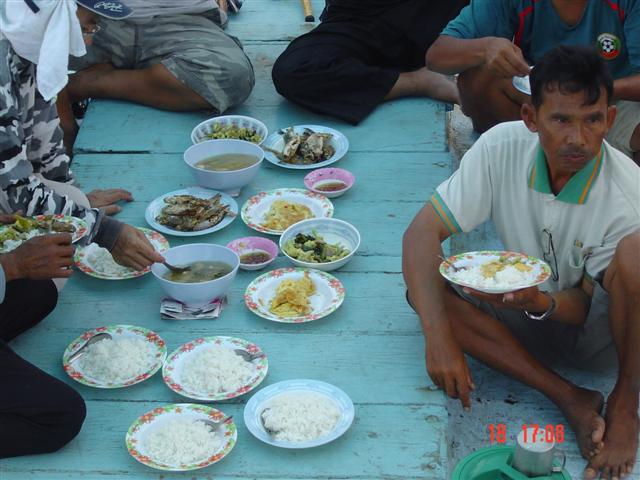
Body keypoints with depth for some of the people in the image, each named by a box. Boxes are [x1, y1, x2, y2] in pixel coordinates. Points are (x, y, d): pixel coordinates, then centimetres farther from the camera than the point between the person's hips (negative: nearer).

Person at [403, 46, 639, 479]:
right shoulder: (502, 147, -20)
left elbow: (589, 306, -16)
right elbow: (422, 232, -22)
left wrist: (541, 303, -40)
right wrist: (439, 337, -35)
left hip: (596, 329, -3)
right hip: (527, 314, 3)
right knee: (428, 287, -24)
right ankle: (570, 400, -22)